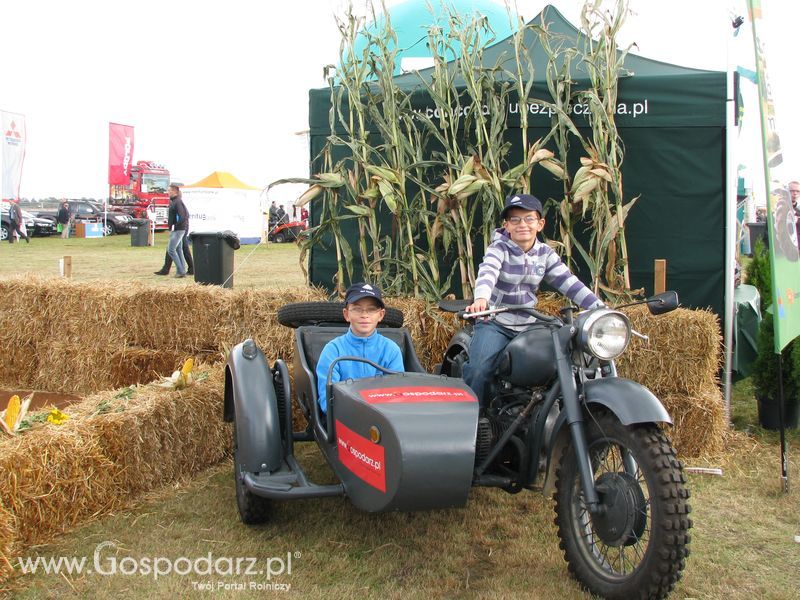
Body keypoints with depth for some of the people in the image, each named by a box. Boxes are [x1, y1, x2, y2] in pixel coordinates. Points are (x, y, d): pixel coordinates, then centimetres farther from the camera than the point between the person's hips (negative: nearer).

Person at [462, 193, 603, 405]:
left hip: (529, 325, 4)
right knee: (479, 368, -25)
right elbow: (487, 273, -29)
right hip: (494, 323, -4)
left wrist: (601, 308, -11)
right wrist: (481, 298, -52)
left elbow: (569, 282, 1)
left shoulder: (545, 254, 5)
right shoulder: (499, 248, -9)